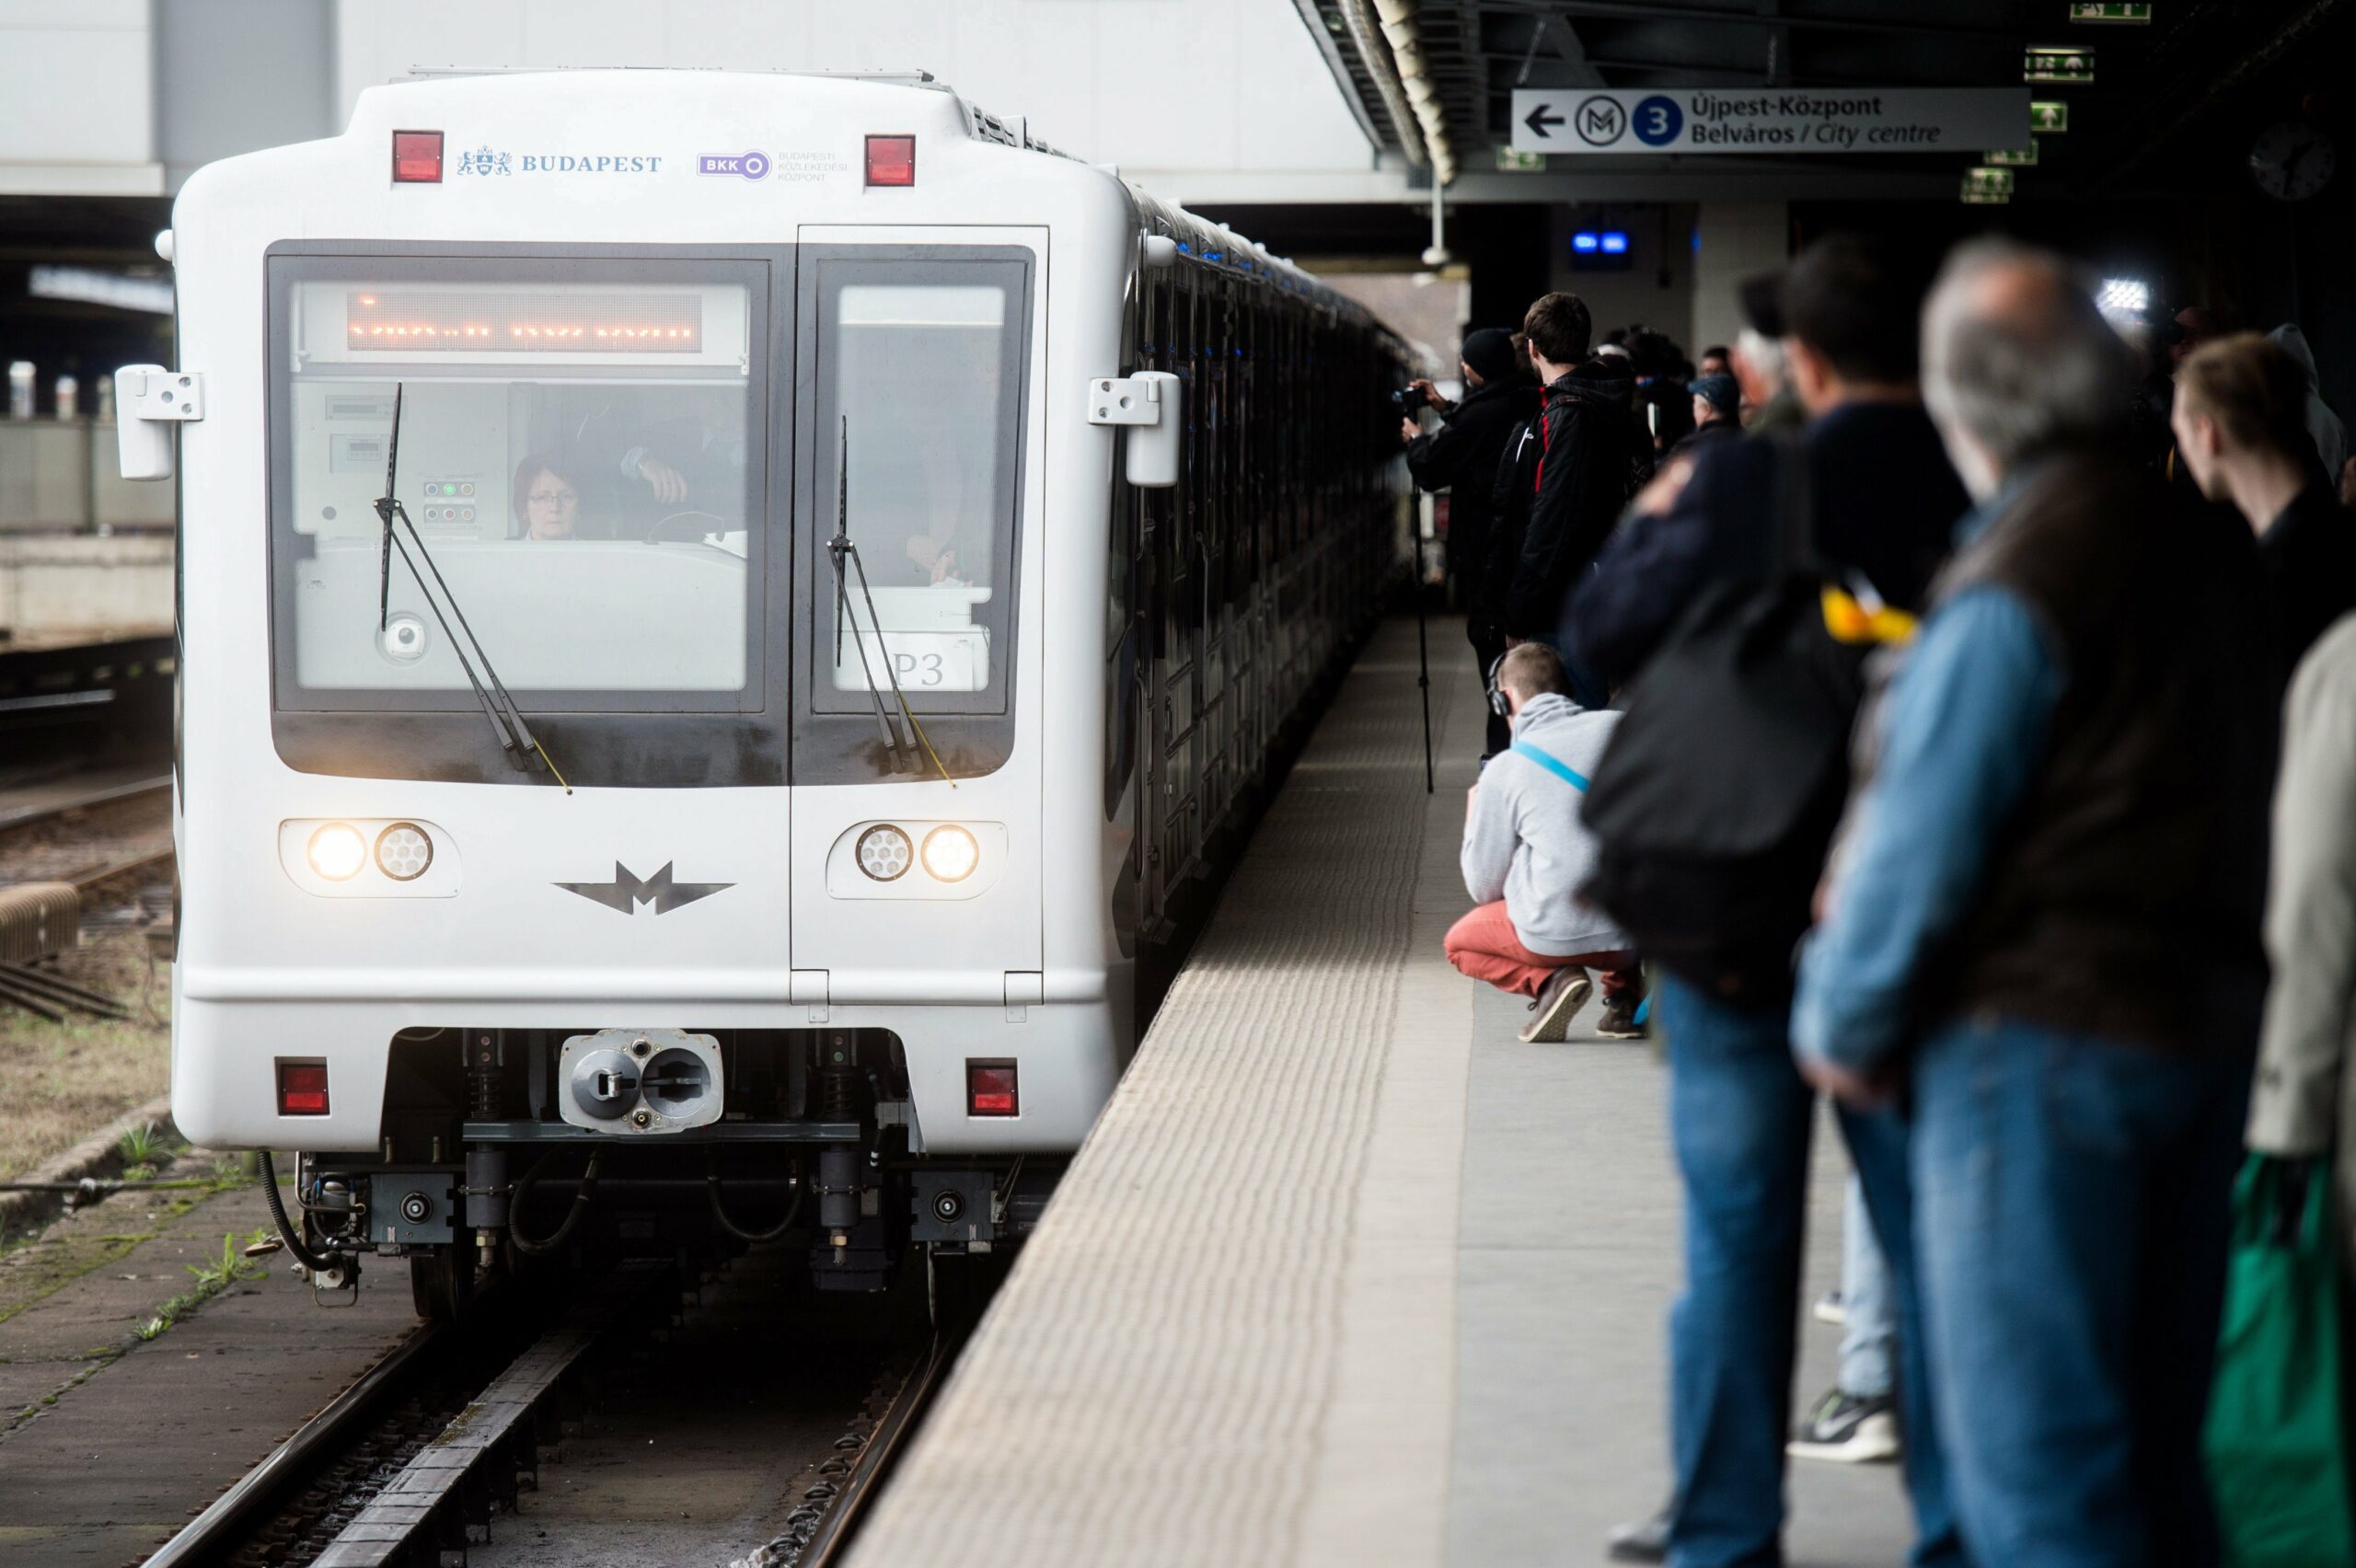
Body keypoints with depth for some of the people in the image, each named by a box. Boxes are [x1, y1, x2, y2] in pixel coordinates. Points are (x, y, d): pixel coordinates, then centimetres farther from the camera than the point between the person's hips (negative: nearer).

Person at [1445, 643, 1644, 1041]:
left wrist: (1473, 822, 24)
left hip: (1558, 934, -4)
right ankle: (1624, 991, 15)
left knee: (1459, 943, 25)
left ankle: (1547, 981, -3)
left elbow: (1484, 889, 6)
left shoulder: (1503, 771, -2)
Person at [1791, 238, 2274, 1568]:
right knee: (2156, 1445, 16)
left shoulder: (2013, 588, -17)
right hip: (2209, 1021, 8)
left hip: (2040, 1043, -8)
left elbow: (1923, 837, -14)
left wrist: (1843, 1025, -1)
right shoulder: (2211, 548, 7)